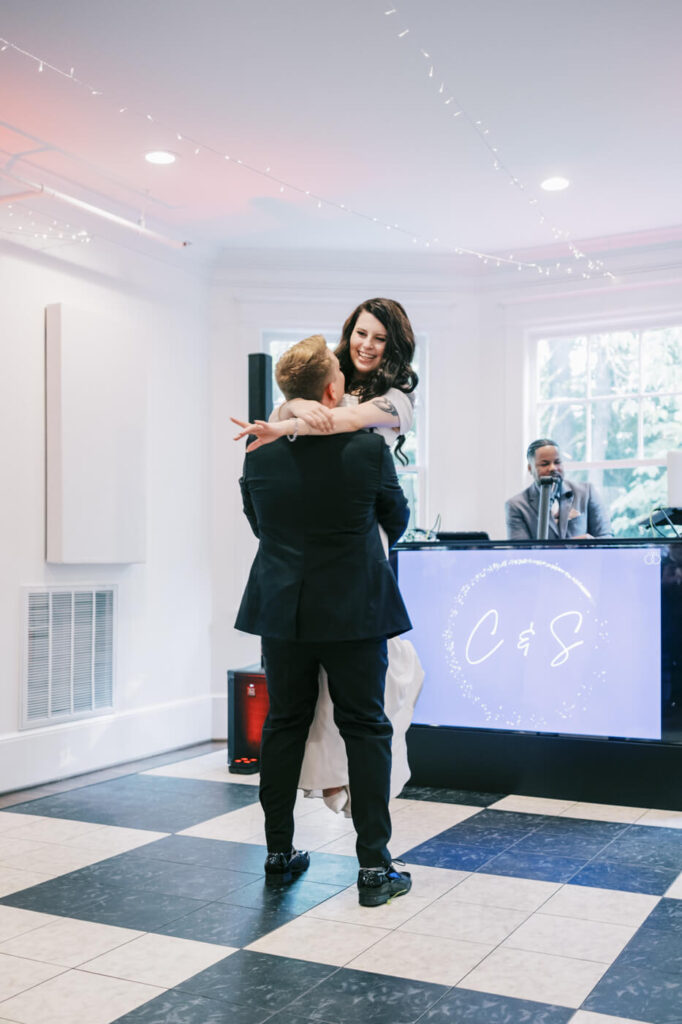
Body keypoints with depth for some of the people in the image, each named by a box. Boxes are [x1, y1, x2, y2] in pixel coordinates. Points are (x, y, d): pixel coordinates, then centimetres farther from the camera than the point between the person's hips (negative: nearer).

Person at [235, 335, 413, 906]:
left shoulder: (260, 453, -4)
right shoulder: (369, 450, -12)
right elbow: (397, 520, 3)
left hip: (282, 612, 3)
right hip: (355, 612, -3)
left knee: (284, 725, 15)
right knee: (366, 730, 6)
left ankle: (279, 855, 26)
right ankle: (375, 867, 10)